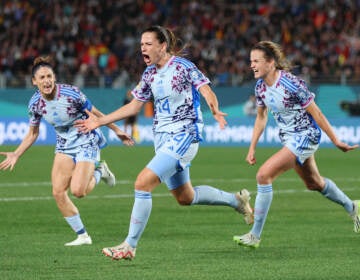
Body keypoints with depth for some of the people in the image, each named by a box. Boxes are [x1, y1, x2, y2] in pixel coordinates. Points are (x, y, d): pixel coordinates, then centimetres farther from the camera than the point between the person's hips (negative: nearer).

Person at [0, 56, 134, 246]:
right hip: (64, 146, 5)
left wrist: (116, 130, -3)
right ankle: (82, 236, 7)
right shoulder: (35, 103, -9)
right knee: (58, 192, -7)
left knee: (77, 191, -20)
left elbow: (95, 114, -9)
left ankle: (99, 172, 14)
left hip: (86, 143, -5)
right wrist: (16, 155, -2)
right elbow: (32, 134, 6)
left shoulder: (71, 93, -24)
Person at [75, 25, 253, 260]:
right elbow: (134, 107, 15)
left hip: (184, 137, -8)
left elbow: (207, 92, -18)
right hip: (163, 138, 8)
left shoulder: (183, 66, -12)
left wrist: (215, 111, -40)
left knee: (143, 183, -19)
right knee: (185, 197, 16)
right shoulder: (150, 74, 8)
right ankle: (237, 200, 38)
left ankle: (130, 246, -13)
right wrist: (100, 121, 12)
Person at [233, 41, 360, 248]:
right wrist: (252, 149, 9)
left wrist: (336, 141, -10)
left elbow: (315, 113, -18)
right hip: (289, 138, 9)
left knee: (264, 175, -19)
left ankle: (255, 235, -12)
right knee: (313, 183, 24)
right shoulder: (261, 87, -4)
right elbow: (261, 118, 11)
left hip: (305, 137, -9)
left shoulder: (291, 84, -26)